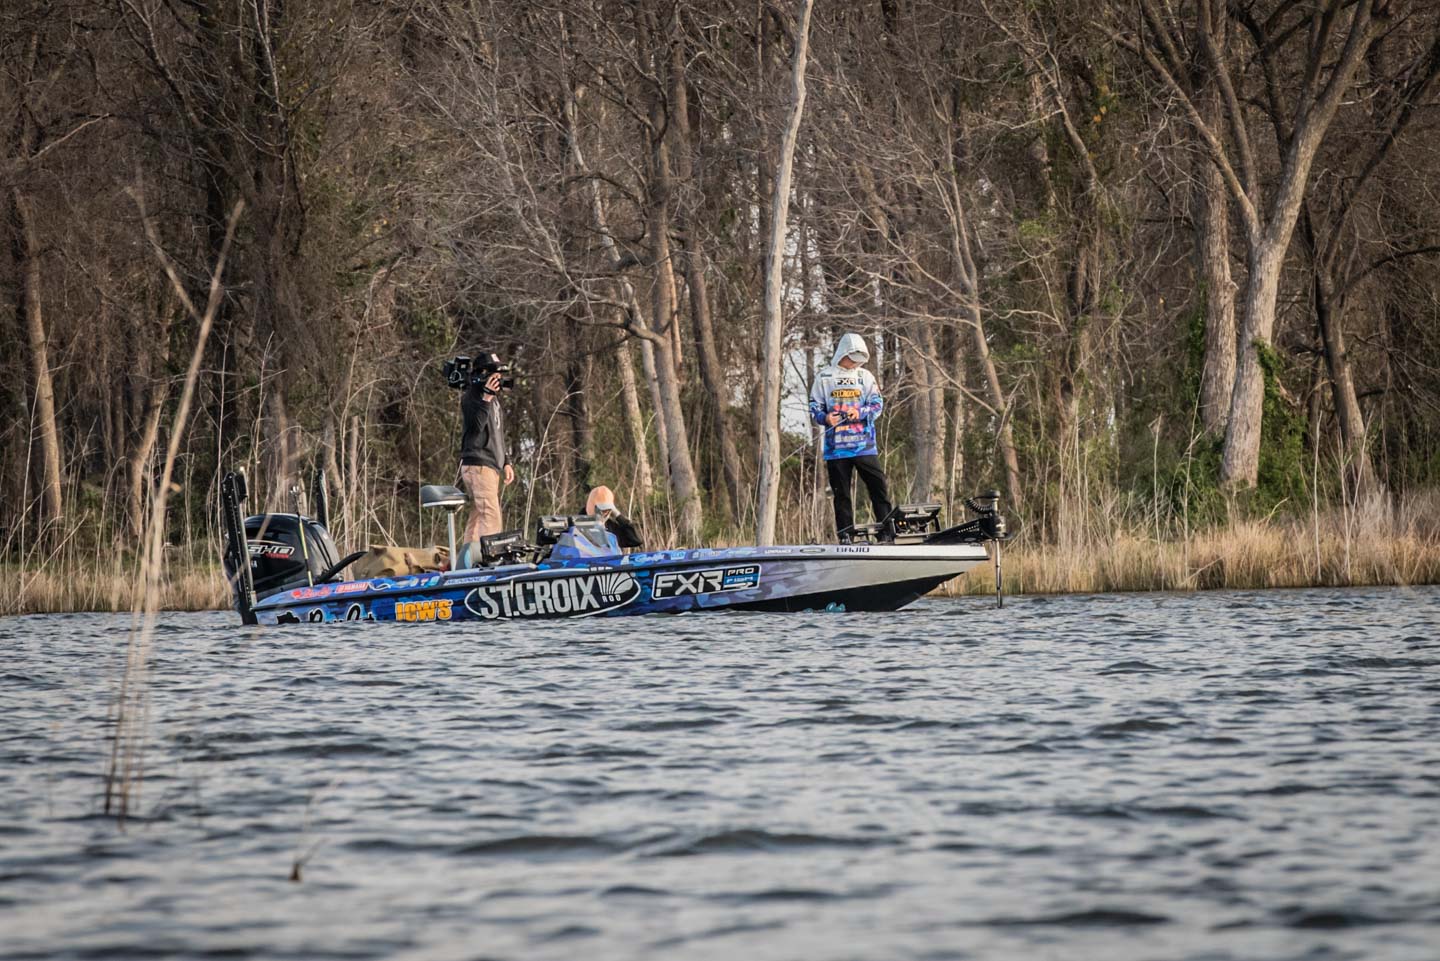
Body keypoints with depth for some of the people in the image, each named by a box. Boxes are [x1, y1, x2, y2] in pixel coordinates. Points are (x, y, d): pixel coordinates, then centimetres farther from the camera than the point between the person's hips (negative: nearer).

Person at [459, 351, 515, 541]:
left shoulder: (494, 398, 22)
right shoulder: (471, 396, -7)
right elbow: (476, 426, -21)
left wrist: (506, 462, 25)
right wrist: (486, 399, -28)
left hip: (491, 468, 9)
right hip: (478, 466, -9)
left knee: (477, 518, 6)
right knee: (491, 520, -19)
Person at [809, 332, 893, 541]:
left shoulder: (865, 376, 10)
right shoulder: (824, 377, 7)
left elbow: (877, 404, 4)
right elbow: (814, 408, 7)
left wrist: (860, 413, -16)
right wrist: (825, 418, -15)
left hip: (864, 444, 1)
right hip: (836, 446, -1)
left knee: (879, 487, -4)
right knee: (841, 493, 3)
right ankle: (845, 536, 7)